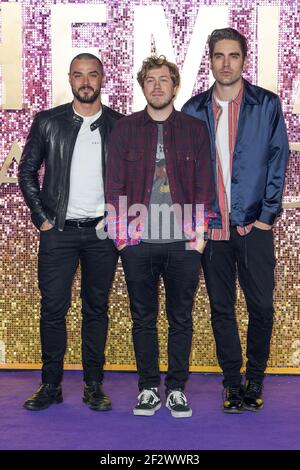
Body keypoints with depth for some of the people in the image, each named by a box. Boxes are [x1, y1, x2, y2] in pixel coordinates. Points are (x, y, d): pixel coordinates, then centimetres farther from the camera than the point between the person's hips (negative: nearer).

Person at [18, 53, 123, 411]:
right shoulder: (47, 122, 4)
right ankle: (50, 385, 13)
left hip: (102, 232, 0)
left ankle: (93, 385, 17)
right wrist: (42, 218, 0)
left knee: (96, 309, 7)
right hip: (58, 231, 0)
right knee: (53, 308, 1)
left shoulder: (120, 125, 4)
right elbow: (27, 171, 8)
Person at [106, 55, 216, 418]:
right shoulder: (125, 129, 8)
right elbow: (114, 183, 5)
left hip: (183, 241, 0)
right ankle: (148, 388, 19)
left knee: (181, 318, 7)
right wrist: (123, 231, -4)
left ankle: (177, 388, 19)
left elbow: (205, 184, 5)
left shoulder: (195, 129, 8)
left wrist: (200, 232, -4)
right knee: (143, 319, 7)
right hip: (138, 241, 0)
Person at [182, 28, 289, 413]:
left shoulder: (267, 105, 3)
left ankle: (255, 379, 21)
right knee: (221, 308, 8)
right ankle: (232, 382, 22)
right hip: (210, 227, 2)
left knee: (261, 306, 2)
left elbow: (277, 162, 1)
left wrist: (267, 216, -5)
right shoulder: (194, 110, 8)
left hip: (253, 224, -1)